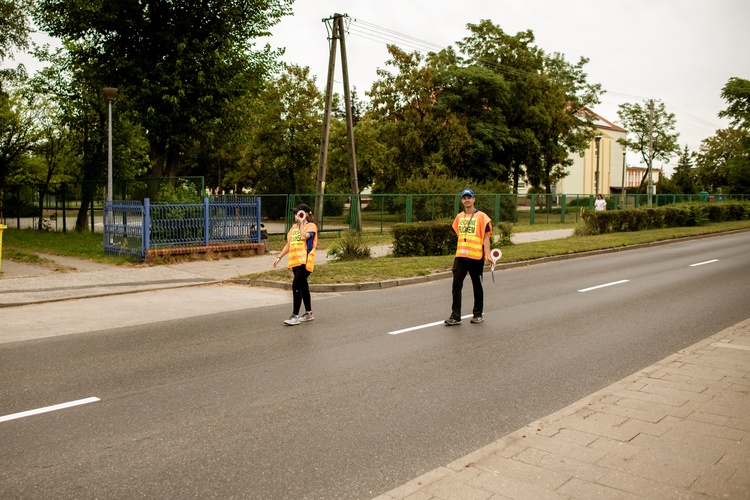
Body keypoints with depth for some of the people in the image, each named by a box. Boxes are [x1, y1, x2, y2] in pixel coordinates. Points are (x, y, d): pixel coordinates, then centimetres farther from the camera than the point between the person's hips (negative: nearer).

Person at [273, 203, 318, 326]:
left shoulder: (311, 226, -4)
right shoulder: (294, 227, 18)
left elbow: (304, 236, -24)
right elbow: (288, 244, 21)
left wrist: (301, 223, -13)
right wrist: (279, 257, 16)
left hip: (304, 261, -8)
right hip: (295, 261, 8)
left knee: (296, 286, -15)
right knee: (303, 287, 14)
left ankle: (295, 316, -11)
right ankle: (308, 313, 25)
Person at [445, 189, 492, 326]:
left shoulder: (481, 216, -4)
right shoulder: (459, 217, 11)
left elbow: (486, 237, -5)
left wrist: (488, 255, -13)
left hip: (476, 257, -4)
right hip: (460, 257, 4)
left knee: (477, 286, 9)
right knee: (456, 285, -2)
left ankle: (478, 314, 22)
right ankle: (455, 317, 2)